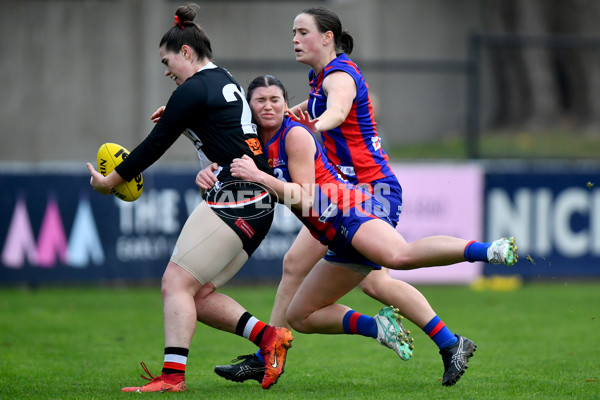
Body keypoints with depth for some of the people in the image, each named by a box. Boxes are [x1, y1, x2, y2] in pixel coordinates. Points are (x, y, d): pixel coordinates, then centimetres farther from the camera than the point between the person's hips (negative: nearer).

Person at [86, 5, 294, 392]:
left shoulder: (194, 90, -8)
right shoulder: (227, 82, 18)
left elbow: (156, 144, -5)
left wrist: (111, 180, 6)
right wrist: (175, 115, 35)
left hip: (232, 199, -9)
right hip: (257, 204, 9)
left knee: (176, 284, -11)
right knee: (198, 294, 9)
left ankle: (173, 374, -20)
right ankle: (267, 336, 0)